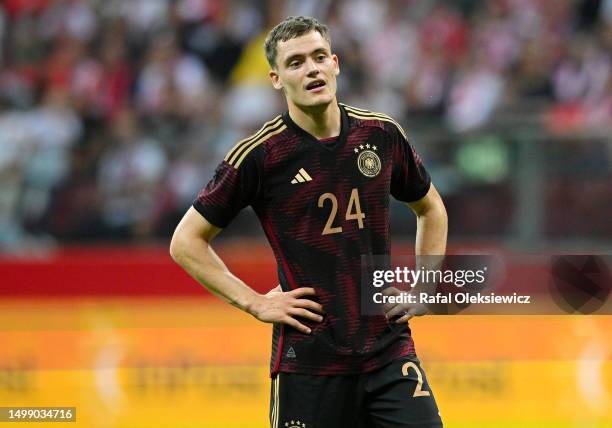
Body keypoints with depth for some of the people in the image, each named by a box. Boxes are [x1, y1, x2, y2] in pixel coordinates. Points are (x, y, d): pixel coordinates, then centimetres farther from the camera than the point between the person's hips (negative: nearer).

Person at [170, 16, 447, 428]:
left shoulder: (382, 135, 5)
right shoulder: (260, 155, -6)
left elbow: (430, 208, 24)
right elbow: (186, 241, 1)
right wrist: (255, 302, -6)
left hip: (388, 347, 3)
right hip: (308, 358, -3)